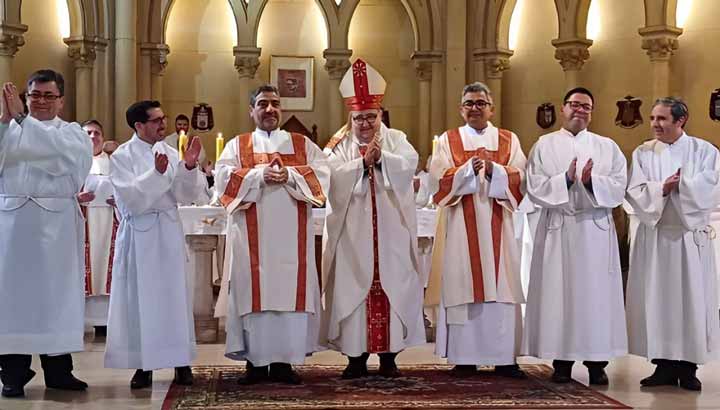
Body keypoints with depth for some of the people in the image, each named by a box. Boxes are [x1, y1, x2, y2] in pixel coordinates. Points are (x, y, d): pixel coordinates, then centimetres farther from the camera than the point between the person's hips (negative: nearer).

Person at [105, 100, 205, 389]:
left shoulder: (169, 152, 6)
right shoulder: (122, 157, -4)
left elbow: (185, 193, 1)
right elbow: (131, 197, -15)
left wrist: (189, 167, -15)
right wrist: (156, 173, -25)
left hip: (169, 231, 3)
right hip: (139, 233, -3)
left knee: (175, 295, 6)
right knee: (141, 297, 2)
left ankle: (181, 361, 14)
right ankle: (144, 364, 11)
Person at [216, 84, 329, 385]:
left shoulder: (302, 144, 13)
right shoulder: (237, 145, 11)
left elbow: (322, 174, 0)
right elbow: (223, 176, -4)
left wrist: (289, 175, -15)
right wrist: (259, 174, -16)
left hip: (291, 235, 1)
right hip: (252, 236, -1)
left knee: (290, 290, -1)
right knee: (254, 291, -2)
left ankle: (284, 360, 5)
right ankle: (255, 360, 5)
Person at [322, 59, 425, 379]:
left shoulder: (395, 139, 10)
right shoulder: (339, 145, 7)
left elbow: (409, 165, -8)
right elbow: (335, 176, -10)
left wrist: (381, 158, -22)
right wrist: (363, 163, -19)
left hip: (390, 231, 1)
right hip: (353, 233, -1)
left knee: (391, 285, 0)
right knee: (354, 286, -2)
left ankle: (389, 355, 8)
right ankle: (356, 356, 5)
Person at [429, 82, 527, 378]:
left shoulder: (509, 140, 12)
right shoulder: (448, 140, 10)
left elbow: (520, 177, 0)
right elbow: (438, 178, -2)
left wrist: (494, 170, -16)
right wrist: (468, 169, -17)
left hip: (497, 226, 1)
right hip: (462, 226, -1)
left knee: (501, 286, -1)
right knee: (463, 286, -3)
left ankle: (504, 358, 3)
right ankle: (465, 358, 1)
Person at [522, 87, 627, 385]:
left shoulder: (607, 147, 11)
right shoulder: (545, 145, 7)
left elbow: (619, 187, 0)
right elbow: (535, 188, -3)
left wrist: (592, 182, -17)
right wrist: (566, 179, -17)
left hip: (596, 228, 1)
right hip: (558, 229, -1)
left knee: (596, 292, 1)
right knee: (558, 292, -2)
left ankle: (597, 361, 7)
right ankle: (562, 360, 5)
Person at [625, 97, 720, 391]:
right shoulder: (643, 153, 6)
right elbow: (635, 192, -5)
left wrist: (675, 185, -13)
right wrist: (662, 188, -19)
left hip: (691, 237, -1)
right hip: (654, 237, 2)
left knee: (691, 298, 1)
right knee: (656, 298, 1)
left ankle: (687, 367, 9)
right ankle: (664, 365, 9)